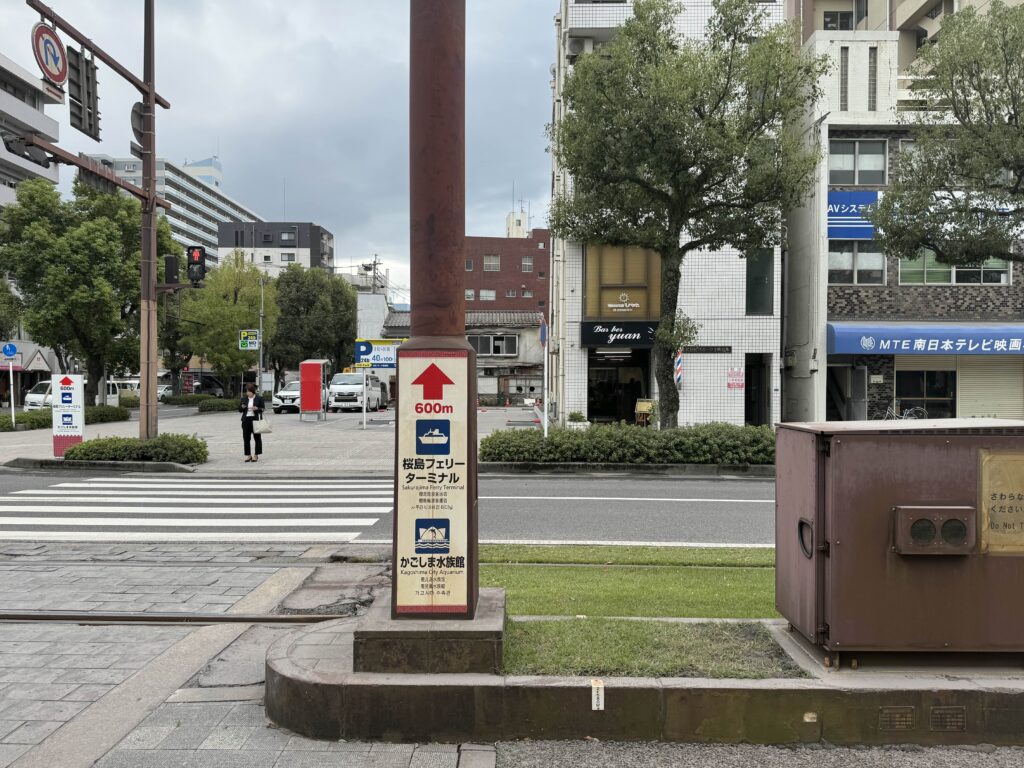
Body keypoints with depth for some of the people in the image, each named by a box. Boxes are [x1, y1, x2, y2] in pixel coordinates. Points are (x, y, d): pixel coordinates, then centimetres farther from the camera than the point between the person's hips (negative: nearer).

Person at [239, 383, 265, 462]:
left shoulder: (259, 398, 0)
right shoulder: (243, 399, 10)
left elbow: (263, 408, -1)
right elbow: (239, 409, 12)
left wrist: (257, 408, -19)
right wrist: (242, 407, -10)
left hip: (255, 419, -3)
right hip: (246, 420, 3)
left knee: (257, 437, 0)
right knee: (246, 438, 2)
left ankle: (256, 455, 8)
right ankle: (248, 455, 10)